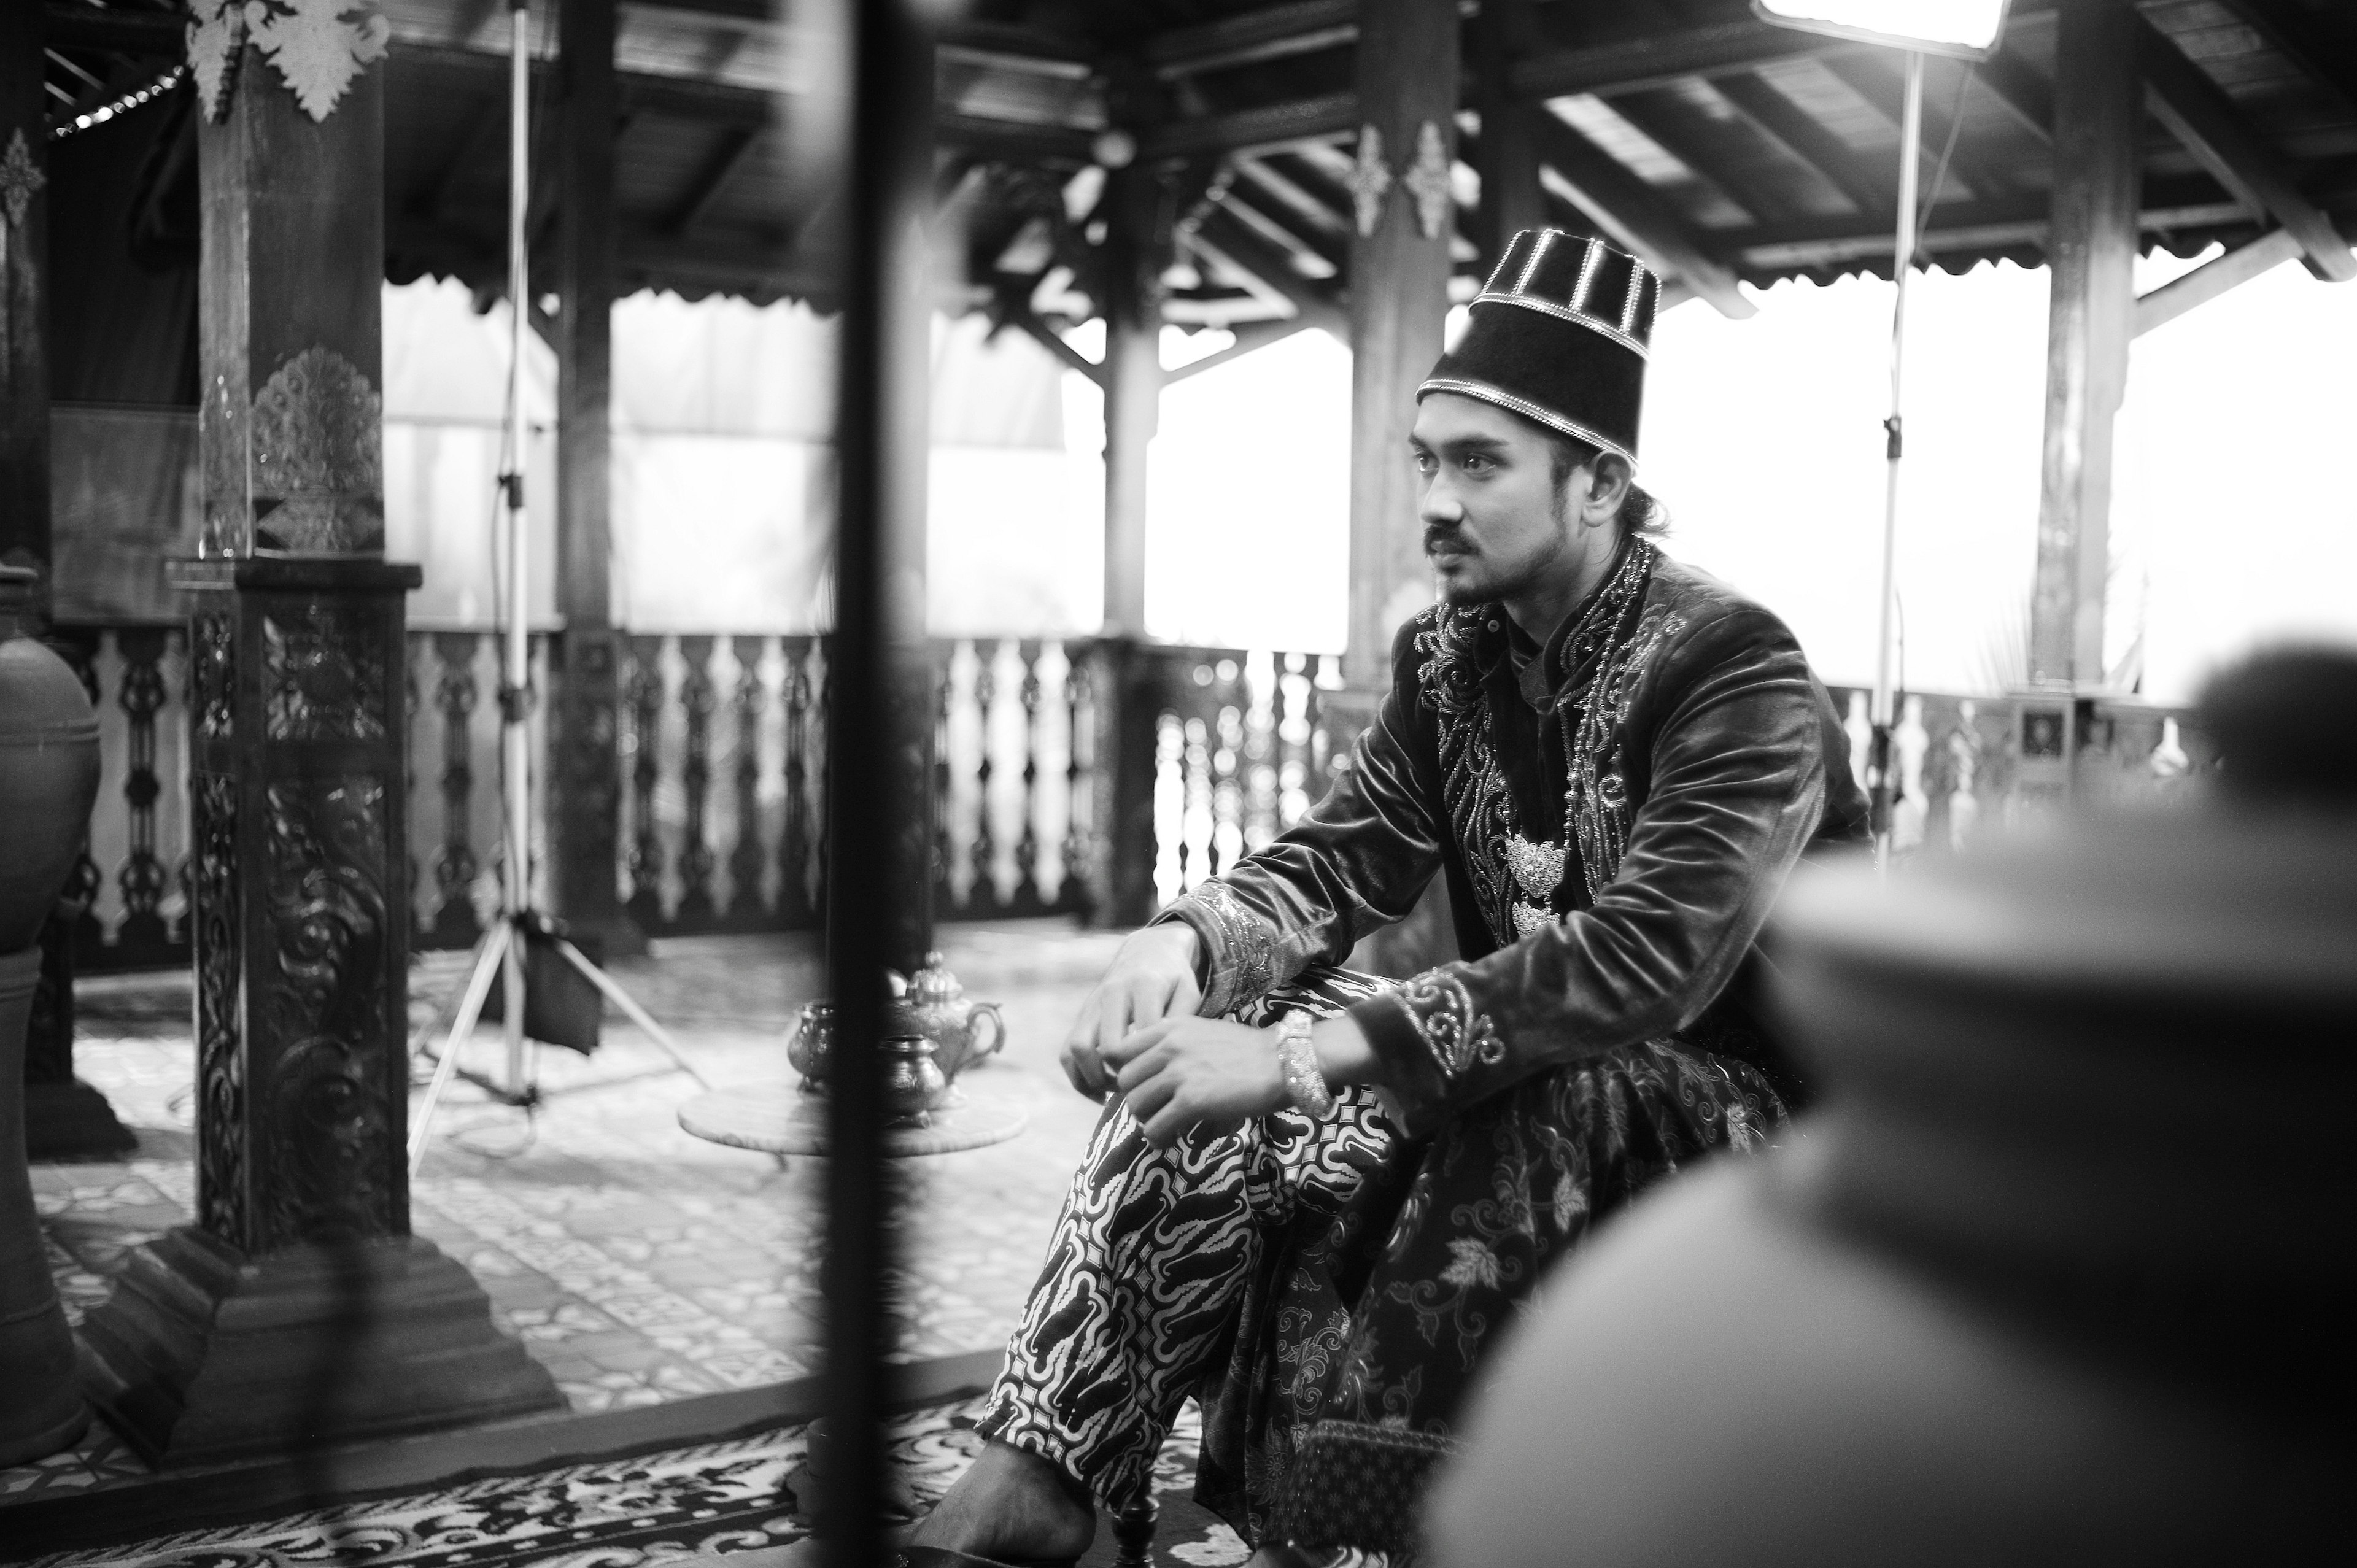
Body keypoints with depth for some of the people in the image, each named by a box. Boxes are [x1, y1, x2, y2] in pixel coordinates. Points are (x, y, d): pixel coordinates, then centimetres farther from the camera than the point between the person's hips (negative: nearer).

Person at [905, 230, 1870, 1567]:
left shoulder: (1735, 671, -20)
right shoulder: (1449, 655, 3)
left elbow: (1649, 961, -32)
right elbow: (1342, 861, 0)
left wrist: (1310, 1054, -39)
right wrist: (1183, 941, -24)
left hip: (1735, 1113, -6)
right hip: (1526, 1076, 6)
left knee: (1525, 1102, -37)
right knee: (1209, 1025, -14)